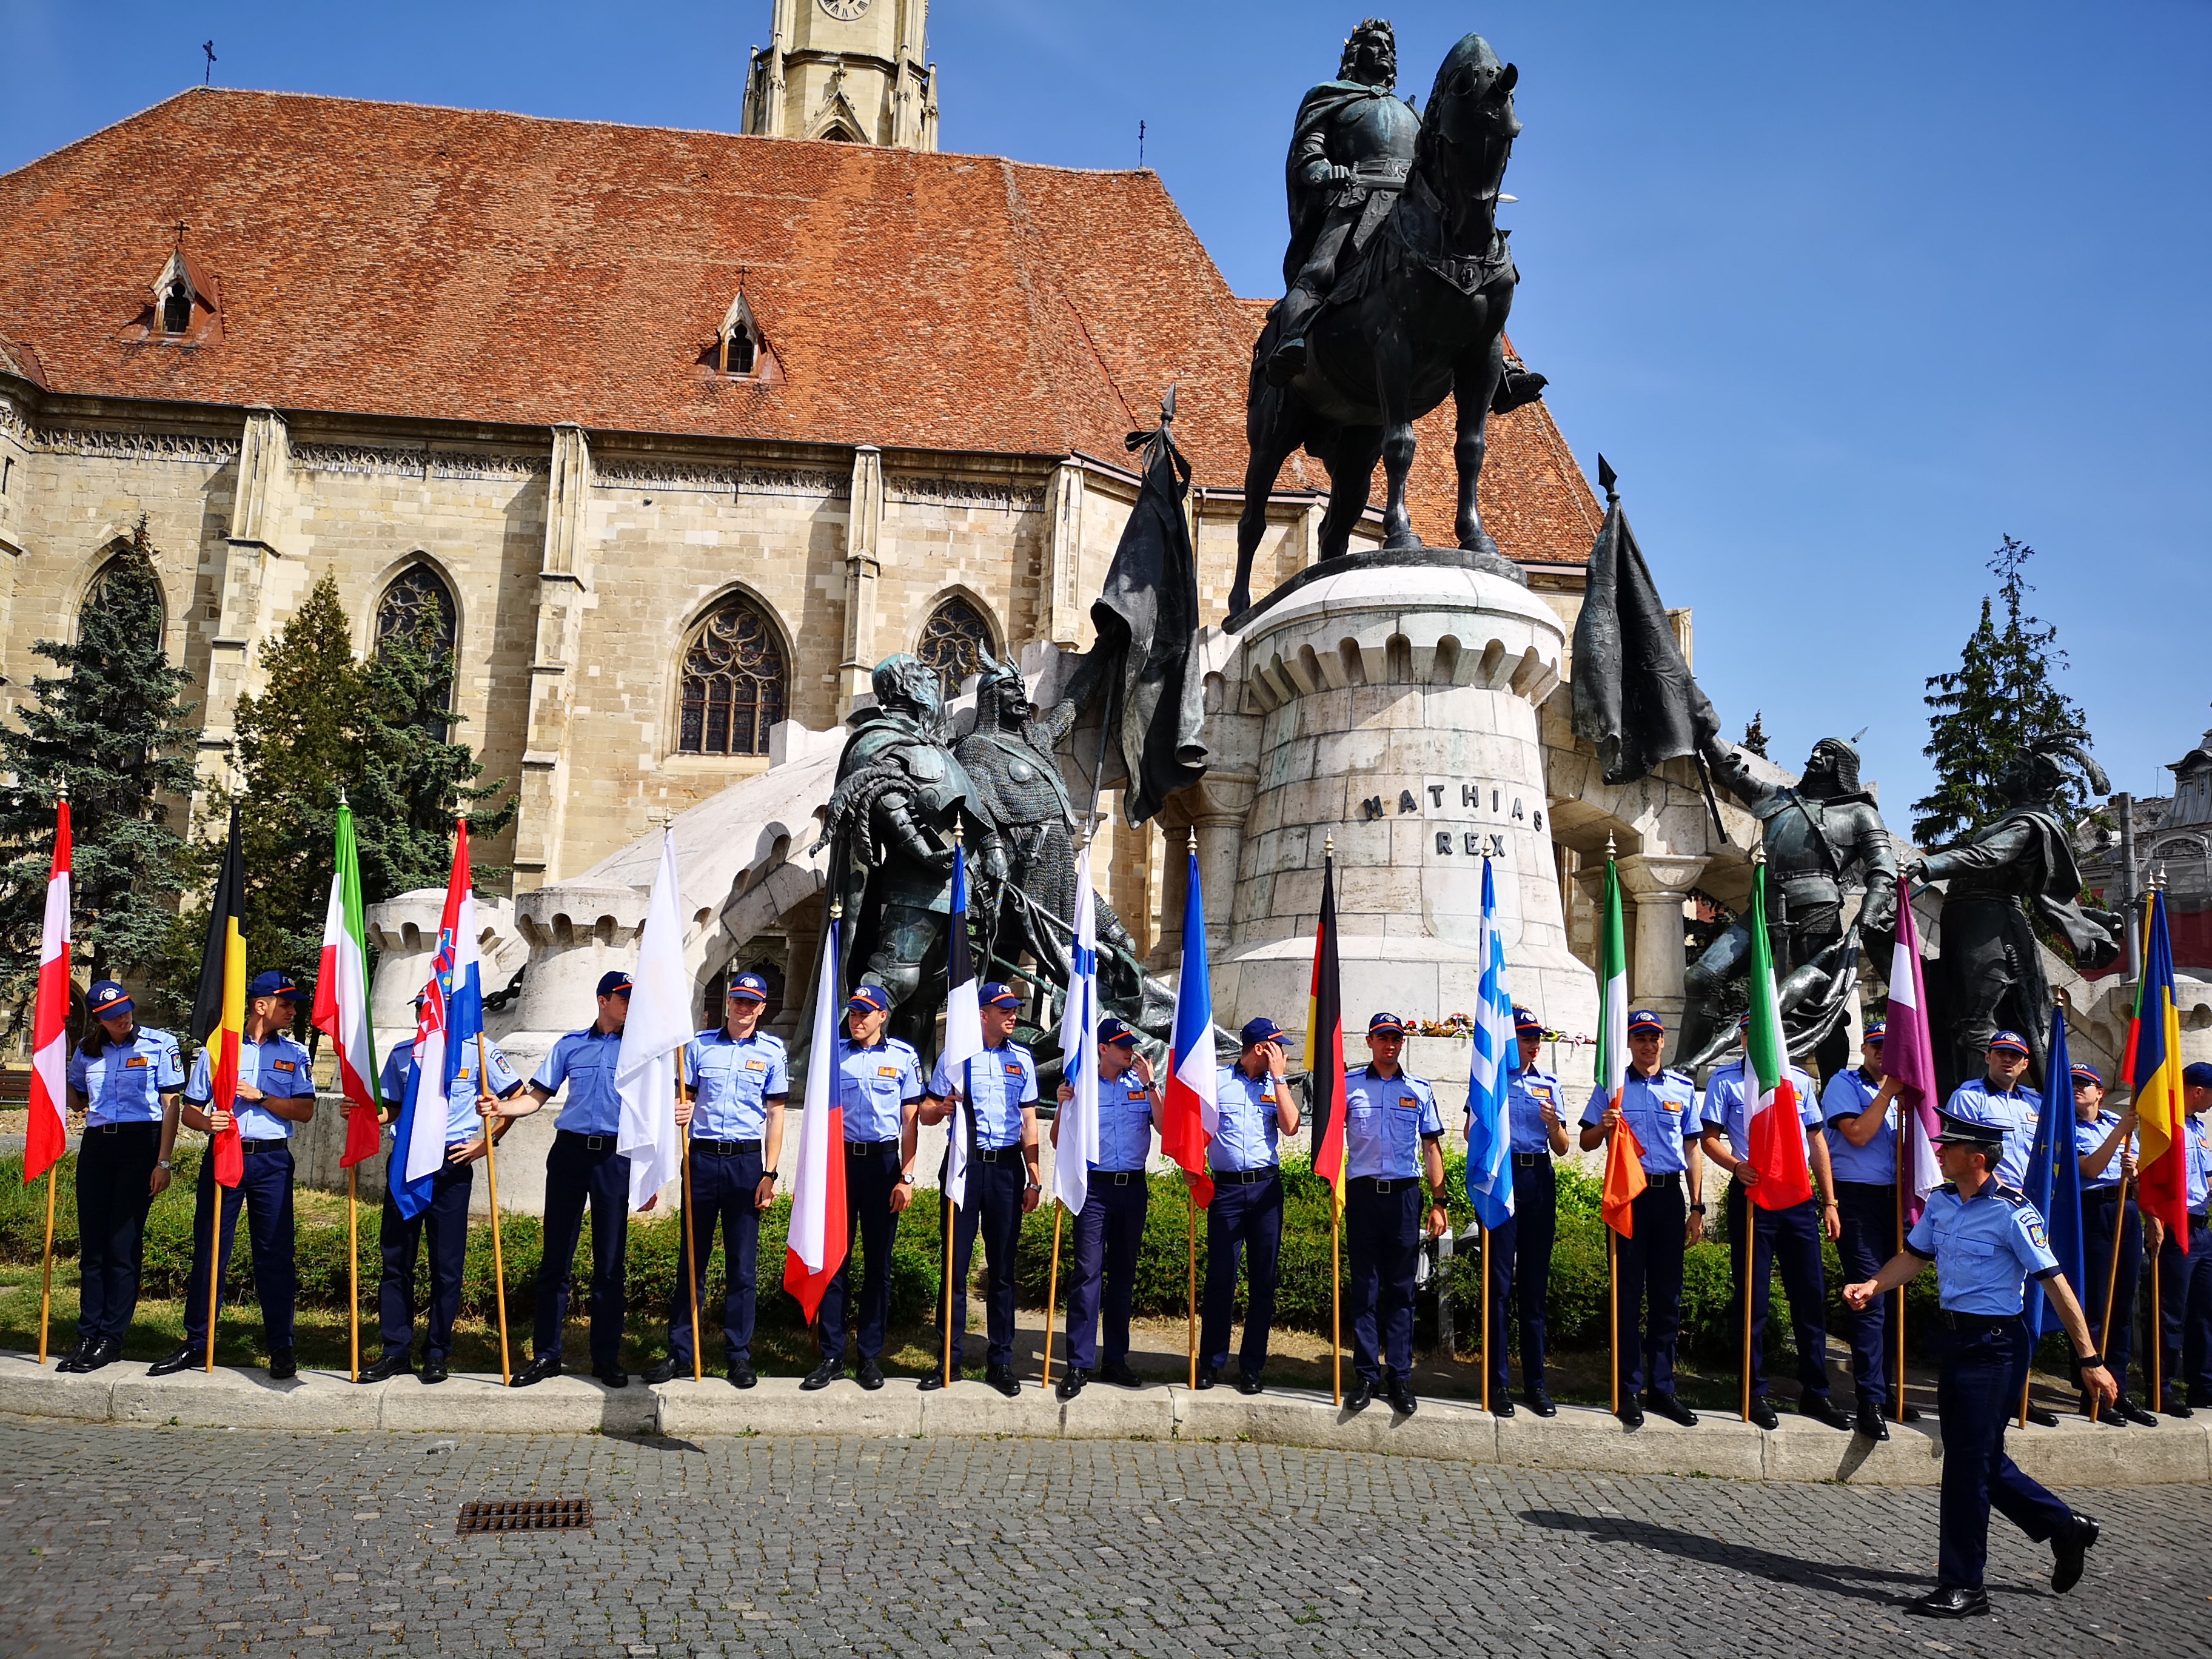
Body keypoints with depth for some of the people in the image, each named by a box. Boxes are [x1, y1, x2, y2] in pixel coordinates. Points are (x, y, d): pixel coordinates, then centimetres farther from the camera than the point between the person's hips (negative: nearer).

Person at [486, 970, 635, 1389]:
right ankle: (546, 1355, 12)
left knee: (610, 1262, 3)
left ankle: (607, 1357, 11)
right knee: (556, 1258, 4)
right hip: (570, 1151, 1)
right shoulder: (570, 1046, 11)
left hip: (616, 1157, -1)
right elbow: (537, 1097, 9)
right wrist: (500, 1109, -8)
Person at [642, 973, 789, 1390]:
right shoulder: (699, 1045, 7)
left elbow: (775, 1115, 3)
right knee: (691, 1258, 5)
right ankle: (680, 1352, 13)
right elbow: (686, 1099, 10)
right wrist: (681, 1112, -15)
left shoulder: (772, 1052, 4)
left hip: (746, 1160, -1)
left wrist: (769, 1175, -3)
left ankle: (740, 1354, 13)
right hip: (702, 1157, 1)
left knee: (743, 1264, 4)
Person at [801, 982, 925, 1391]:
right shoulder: (833, 1053, 7)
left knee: (879, 1263, 5)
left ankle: (870, 1357, 13)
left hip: (884, 1161, -1)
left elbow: (910, 1121, 3)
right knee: (834, 1260, 0)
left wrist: (906, 1177, -4)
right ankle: (832, 1356, 8)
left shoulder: (904, 1056, 3)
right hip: (840, 1159, 1)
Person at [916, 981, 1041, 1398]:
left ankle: (1000, 1361, 12)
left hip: (1007, 1166, 1)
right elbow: (925, 1114, 8)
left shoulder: (1023, 1059, 10)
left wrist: (1034, 1179, 6)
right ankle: (949, 1358, 11)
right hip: (963, 1163, -1)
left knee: (1002, 1267, 4)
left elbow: (1029, 1122, 11)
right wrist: (943, 1107, -16)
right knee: (956, 1263, 1)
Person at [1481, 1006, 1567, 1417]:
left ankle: (1535, 1383, 14)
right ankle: (1498, 1383, 3)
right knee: (1499, 1282, -3)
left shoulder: (1550, 1084, 15)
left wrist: (1554, 1125, -7)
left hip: (1540, 1181, 4)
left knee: (1535, 1284, 7)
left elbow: (1561, 1149, 14)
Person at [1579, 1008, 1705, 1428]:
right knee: (1628, 1294, 0)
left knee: (1667, 1295, 5)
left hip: (1669, 1194, 2)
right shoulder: (1612, 1087, 6)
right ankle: (1629, 1390, 6)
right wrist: (1604, 1126, -14)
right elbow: (1586, 1143, 8)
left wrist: (1696, 1207, 8)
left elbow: (1693, 1148, 13)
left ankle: (1661, 1388, 14)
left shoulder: (1682, 1088, 12)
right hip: (1628, 1193, -2)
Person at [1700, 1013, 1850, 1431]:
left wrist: (1829, 1203, 10)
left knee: (1811, 1295, 6)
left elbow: (1817, 1141, 14)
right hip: (1752, 1195, -3)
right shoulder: (1725, 1080, 3)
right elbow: (1710, 1138, 1)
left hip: (1799, 1196, 3)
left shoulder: (1800, 1080, 13)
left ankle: (1815, 1393, 17)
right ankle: (1756, 1393, 11)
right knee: (1754, 1299, 2)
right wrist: (1737, 1166, -19)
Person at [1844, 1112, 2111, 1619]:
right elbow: (1913, 1256, 14)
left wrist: (2089, 1358, -15)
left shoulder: (2012, 1212, -16)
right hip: (1954, 1336, 8)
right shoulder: (1941, 1202, 6)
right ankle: (2064, 1528, 38)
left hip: (1991, 1344, -8)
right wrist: (1873, 1286, -5)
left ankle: (1963, 1585, 8)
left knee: (1969, 1461, -3)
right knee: (1978, 1458, 16)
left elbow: (2054, 1282, -15)